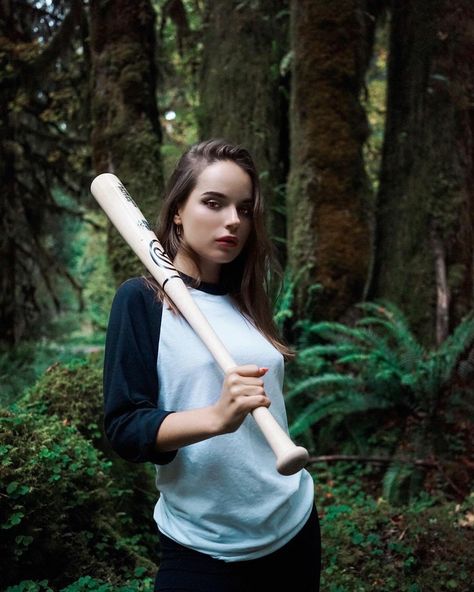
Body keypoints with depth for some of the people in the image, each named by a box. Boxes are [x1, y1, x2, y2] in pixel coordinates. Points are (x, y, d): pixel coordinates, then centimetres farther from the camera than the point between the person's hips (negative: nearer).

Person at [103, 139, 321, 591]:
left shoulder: (245, 299, 7)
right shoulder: (141, 300, -10)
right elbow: (124, 430, -16)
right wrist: (215, 417, -30)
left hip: (294, 525, 6)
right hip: (203, 550, -6)